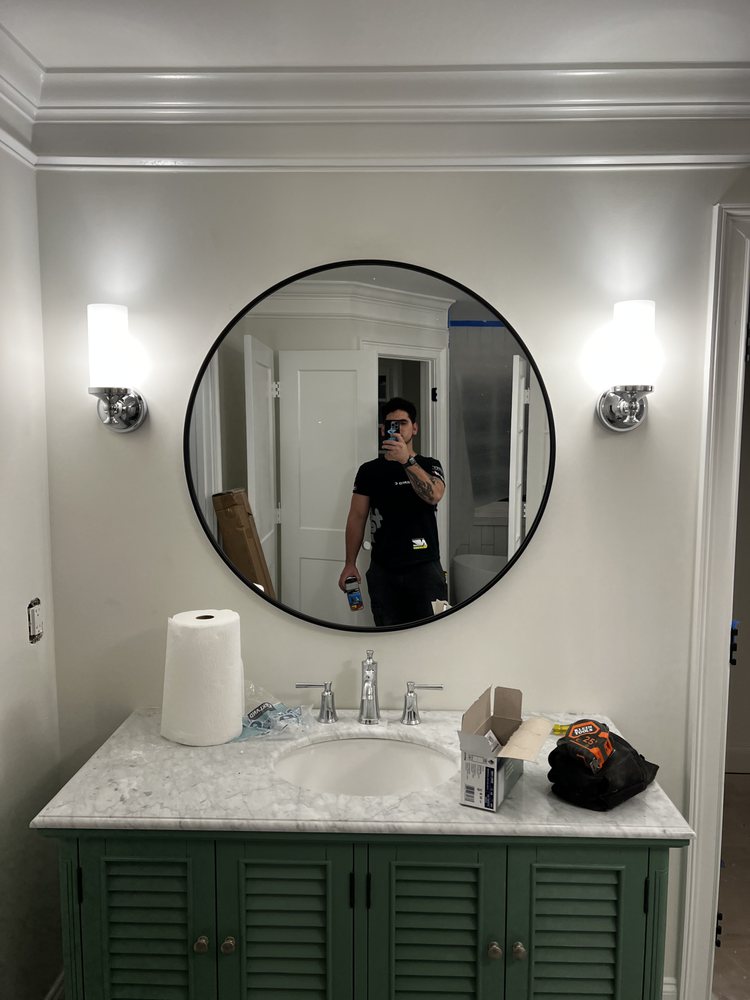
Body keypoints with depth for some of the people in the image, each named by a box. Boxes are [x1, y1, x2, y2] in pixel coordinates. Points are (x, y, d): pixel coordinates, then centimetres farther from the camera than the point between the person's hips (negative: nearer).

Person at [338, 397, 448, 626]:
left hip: (424, 566, -1)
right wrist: (350, 564, 0)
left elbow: (434, 496, -17)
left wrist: (407, 460, -27)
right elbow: (357, 517, 6)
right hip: (383, 569, 1)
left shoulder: (429, 466, 4)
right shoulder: (369, 470, 7)